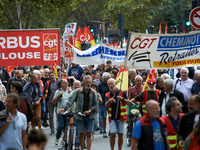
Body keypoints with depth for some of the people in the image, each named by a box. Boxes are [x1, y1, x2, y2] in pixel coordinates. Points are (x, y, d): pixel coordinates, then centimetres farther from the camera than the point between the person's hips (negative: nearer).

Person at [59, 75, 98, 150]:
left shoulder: (93, 92, 1)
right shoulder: (77, 92, -4)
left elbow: (96, 104, 4)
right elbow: (70, 101, -12)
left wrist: (89, 111, -13)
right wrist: (63, 108, -28)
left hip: (90, 116, 1)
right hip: (80, 116, -1)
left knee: (88, 134, -4)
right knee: (81, 133, 5)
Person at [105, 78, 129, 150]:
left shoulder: (122, 92, 2)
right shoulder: (108, 95, 6)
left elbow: (127, 102, 1)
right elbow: (106, 106, -6)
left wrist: (122, 99, -18)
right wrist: (109, 101, -27)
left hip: (120, 117, -1)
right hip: (112, 118, 1)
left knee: (120, 134, 3)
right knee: (112, 134, -7)